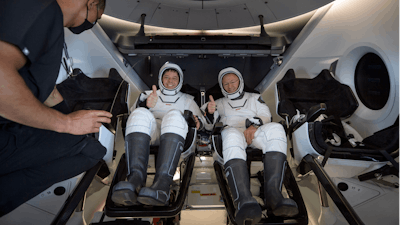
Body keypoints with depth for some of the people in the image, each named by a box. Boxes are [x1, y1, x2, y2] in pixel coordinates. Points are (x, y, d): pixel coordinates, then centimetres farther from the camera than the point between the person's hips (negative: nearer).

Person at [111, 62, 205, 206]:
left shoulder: (187, 99, 34)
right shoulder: (149, 94, 33)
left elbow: (200, 119, 24)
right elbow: (135, 109, 13)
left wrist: (198, 121, -2)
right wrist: (145, 104, -11)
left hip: (174, 132, 0)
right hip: (149, 133, 1)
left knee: (174, 115, -36)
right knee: (140, 114, -33)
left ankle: (162, 183, -56)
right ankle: (136, 179, -51)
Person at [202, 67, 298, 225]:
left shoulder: (254, 98, 33)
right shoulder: (220, 103, 33)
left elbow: (266, 116, 16)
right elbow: (207, 125, 18)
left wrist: (254, 125, -7)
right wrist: (209, 112, -6)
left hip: (255, 132, 2)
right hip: (232, 131, -1)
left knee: (275, 128, -35)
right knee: (232, 135, -41)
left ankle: (273, 193, -50)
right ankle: (244, 200, -60)